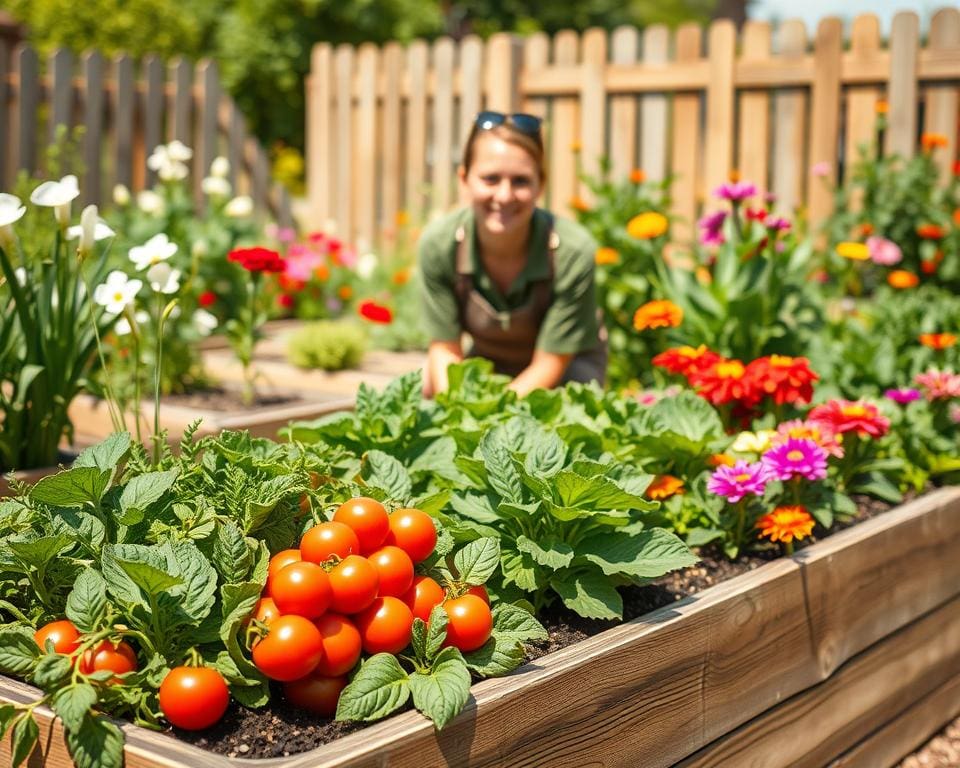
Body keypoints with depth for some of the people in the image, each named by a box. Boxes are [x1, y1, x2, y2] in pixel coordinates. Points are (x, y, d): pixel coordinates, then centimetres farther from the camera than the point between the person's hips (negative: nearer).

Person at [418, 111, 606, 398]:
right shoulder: (437, 244, -25)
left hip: (567, 366, -2)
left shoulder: (573, 252, -32)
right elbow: (445, 349, -13)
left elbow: (548, 365, -22)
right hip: (487, 362, 3)